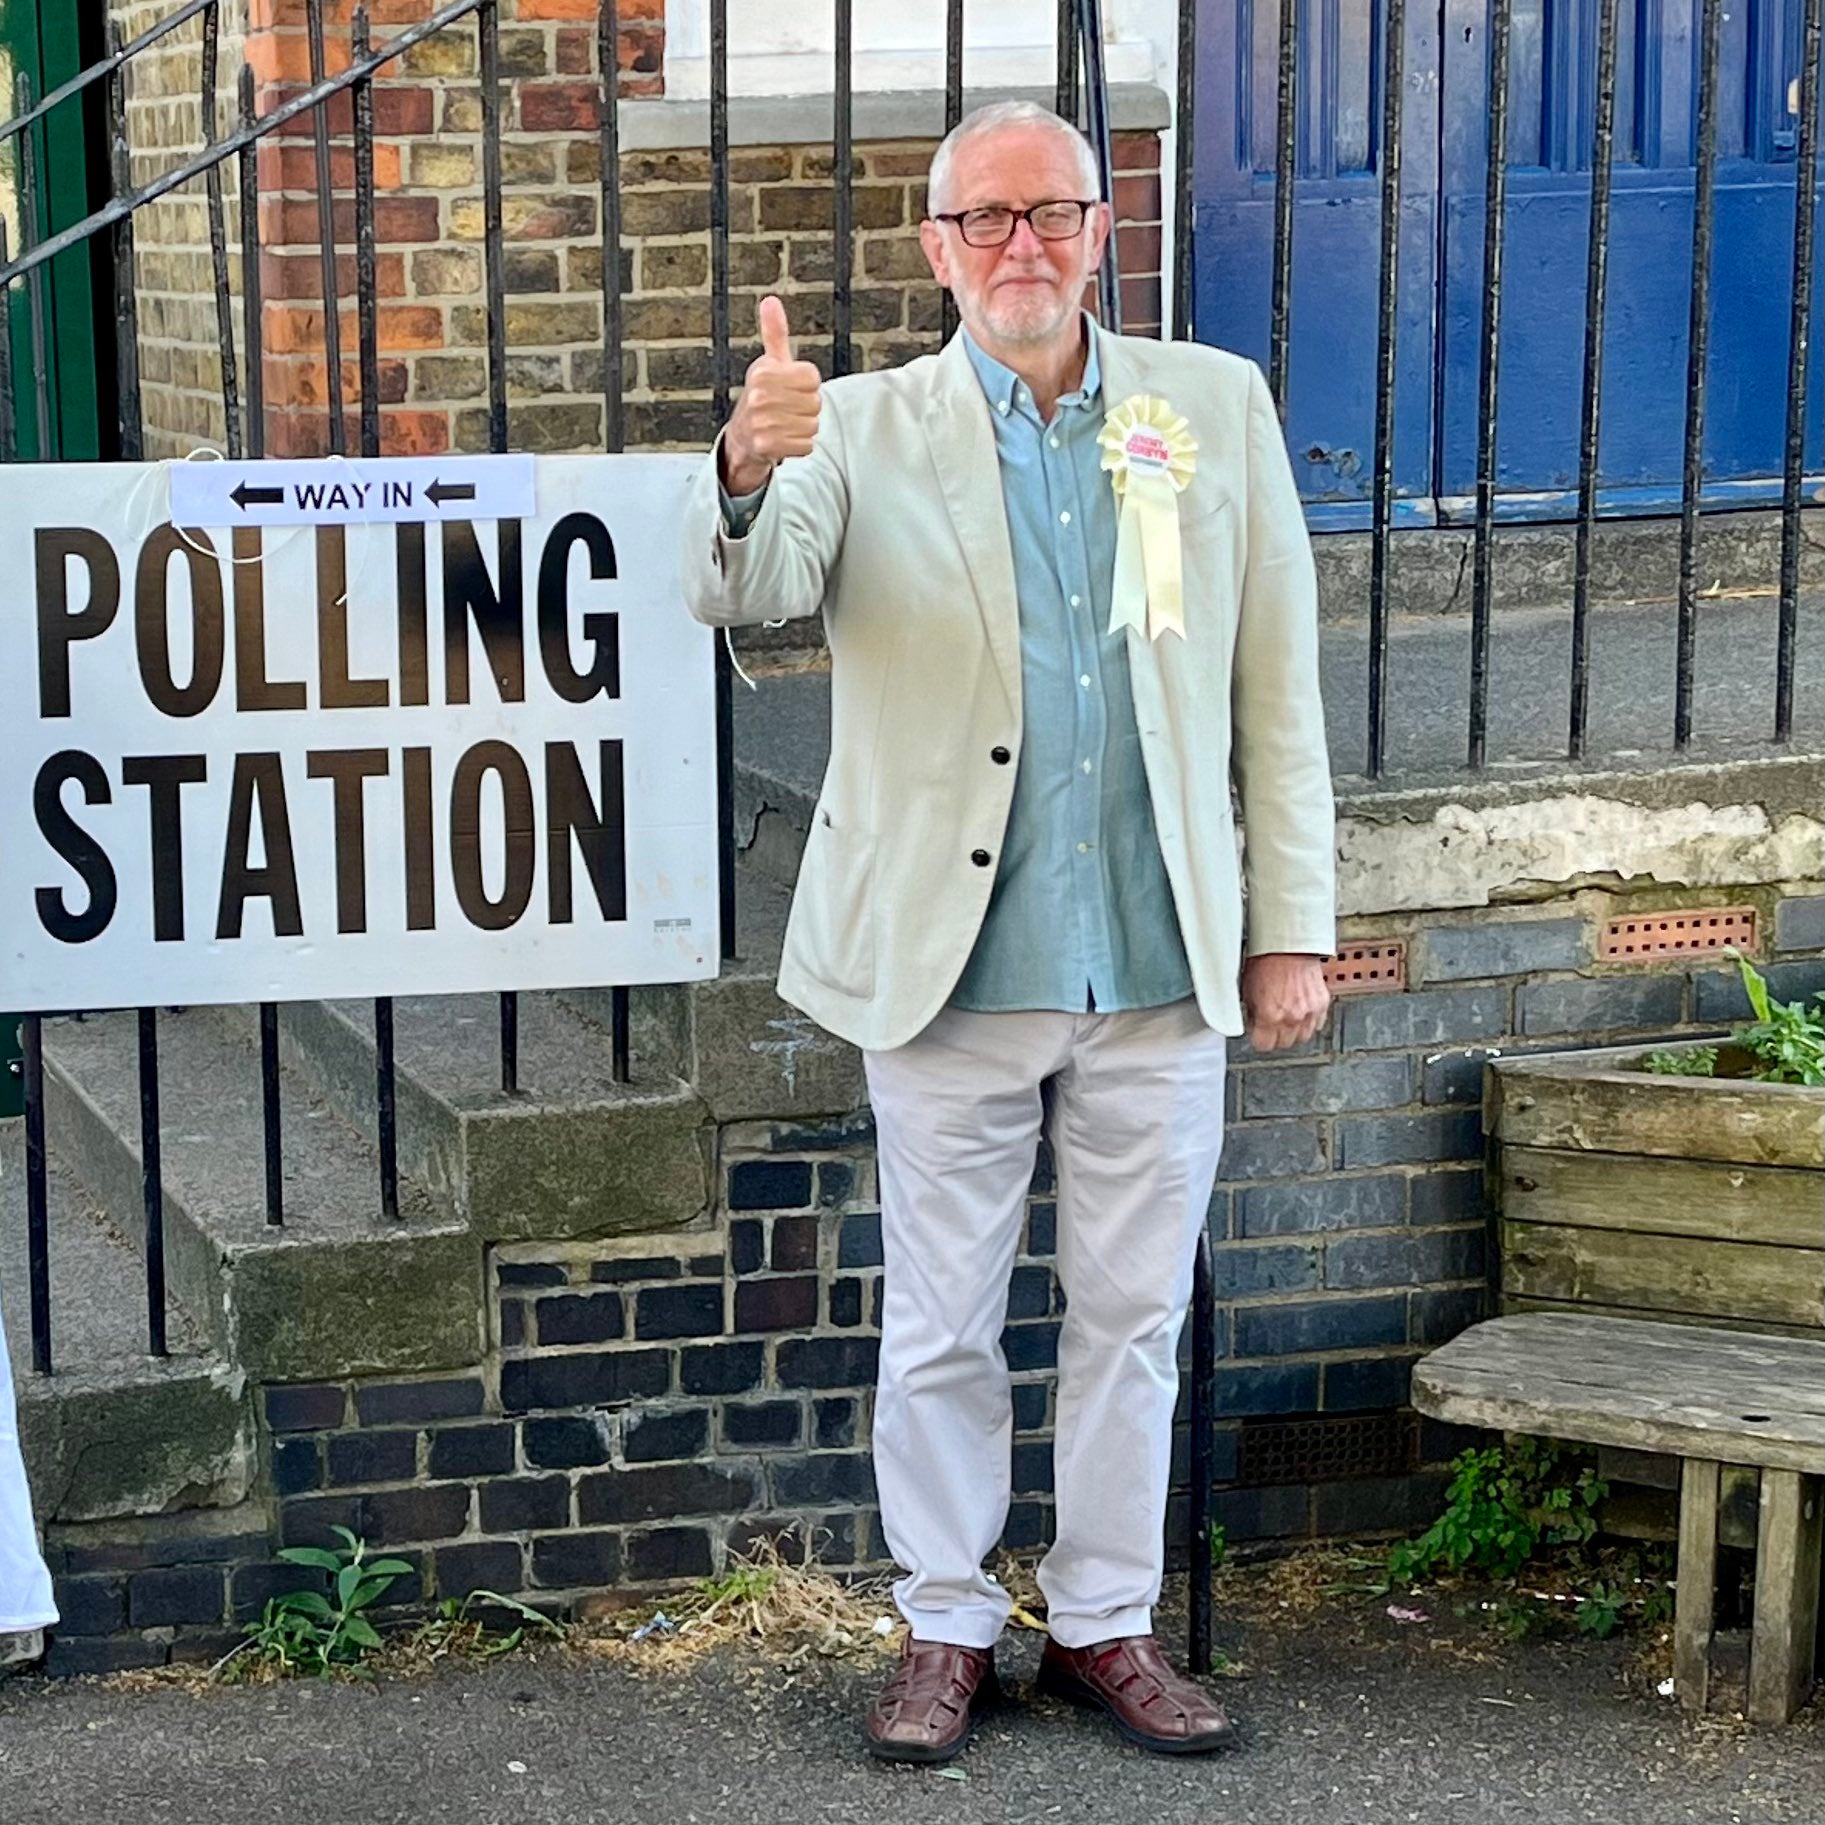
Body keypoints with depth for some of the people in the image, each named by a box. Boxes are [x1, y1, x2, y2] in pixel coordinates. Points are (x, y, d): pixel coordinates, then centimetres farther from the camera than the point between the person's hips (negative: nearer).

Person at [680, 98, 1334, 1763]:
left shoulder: (1218, 410, 4)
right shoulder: (865, 430, 0)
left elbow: (1280, 687, 5)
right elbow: (748, 592, -17)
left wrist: (1295, 925, 2)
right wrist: (749, 472, -40)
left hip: (1160, 966, 2)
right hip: (950, 966, -1)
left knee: (1134, 1317, 12)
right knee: (940, 1328, 9)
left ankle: (1107, 1625, 26)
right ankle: (948, 1628, 24)